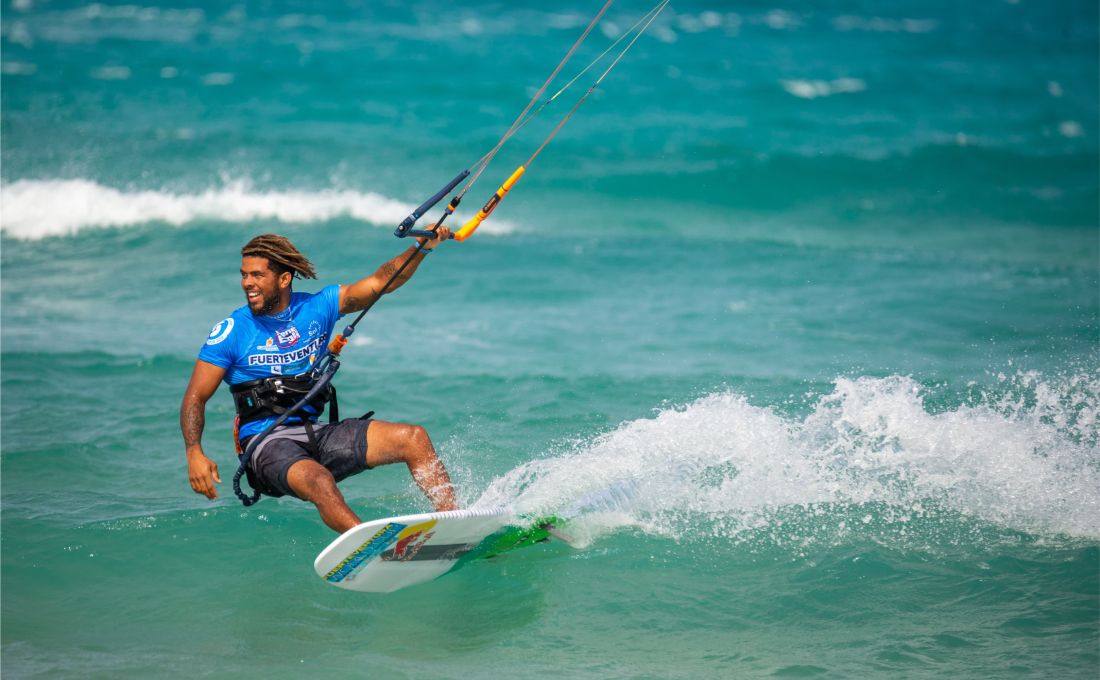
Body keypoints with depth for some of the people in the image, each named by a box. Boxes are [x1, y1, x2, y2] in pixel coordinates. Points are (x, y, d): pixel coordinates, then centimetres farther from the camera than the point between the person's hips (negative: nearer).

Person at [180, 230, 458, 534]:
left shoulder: (316, 307, 8)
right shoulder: (232, 331, -2)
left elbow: (380, 282, 4)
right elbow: (195, 397, -4)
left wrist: (421, 249, -13)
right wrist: (194, 453, -20)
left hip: (317, 434, 5)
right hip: (267, 444, -5)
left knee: (414, 438, -9)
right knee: (318, 480, -37)